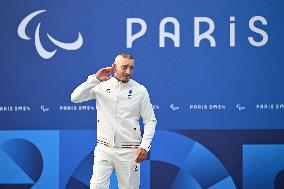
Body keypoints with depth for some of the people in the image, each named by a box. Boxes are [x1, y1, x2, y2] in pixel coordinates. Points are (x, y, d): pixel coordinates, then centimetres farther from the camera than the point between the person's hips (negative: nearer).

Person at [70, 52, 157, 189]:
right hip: (104, 149, 0)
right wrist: (95, 79, -13)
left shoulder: (140, 90, -1)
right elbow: (75, 98, -6)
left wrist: (145, 146, -10)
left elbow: (150, 121, 2)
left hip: (129, 152, 0)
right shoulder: (101, 86, 2)